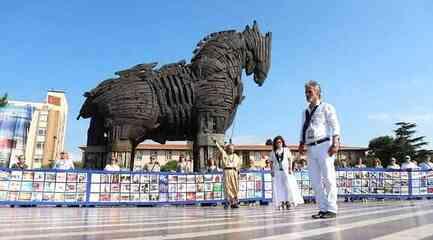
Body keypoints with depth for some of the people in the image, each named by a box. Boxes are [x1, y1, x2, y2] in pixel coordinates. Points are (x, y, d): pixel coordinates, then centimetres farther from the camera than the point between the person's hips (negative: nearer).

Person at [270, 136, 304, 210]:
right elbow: (271, 162, 11)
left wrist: (290, 168, -5)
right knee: (278, 188, -2)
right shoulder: (273, 152, 10)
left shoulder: (286, 149, 7)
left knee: (288, 186, -7)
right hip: (277, 171, 1)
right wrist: (272, 170, 1)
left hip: (286, 170, -1)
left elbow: (290, 159, 4)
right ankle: (281, 203, 1)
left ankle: (288, 202, 0)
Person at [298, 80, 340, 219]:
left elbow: (335, 126, -5)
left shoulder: (326, 107, 5)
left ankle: (331, 209, 0)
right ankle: (322, 209, 10)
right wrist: (301, 144, 8)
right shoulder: (305, 112, 22)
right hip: (311, 148, 6)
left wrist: (335, 143, -17)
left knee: (328, 178, -6)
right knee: (315, 181, 4)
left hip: (324, 145, -6)